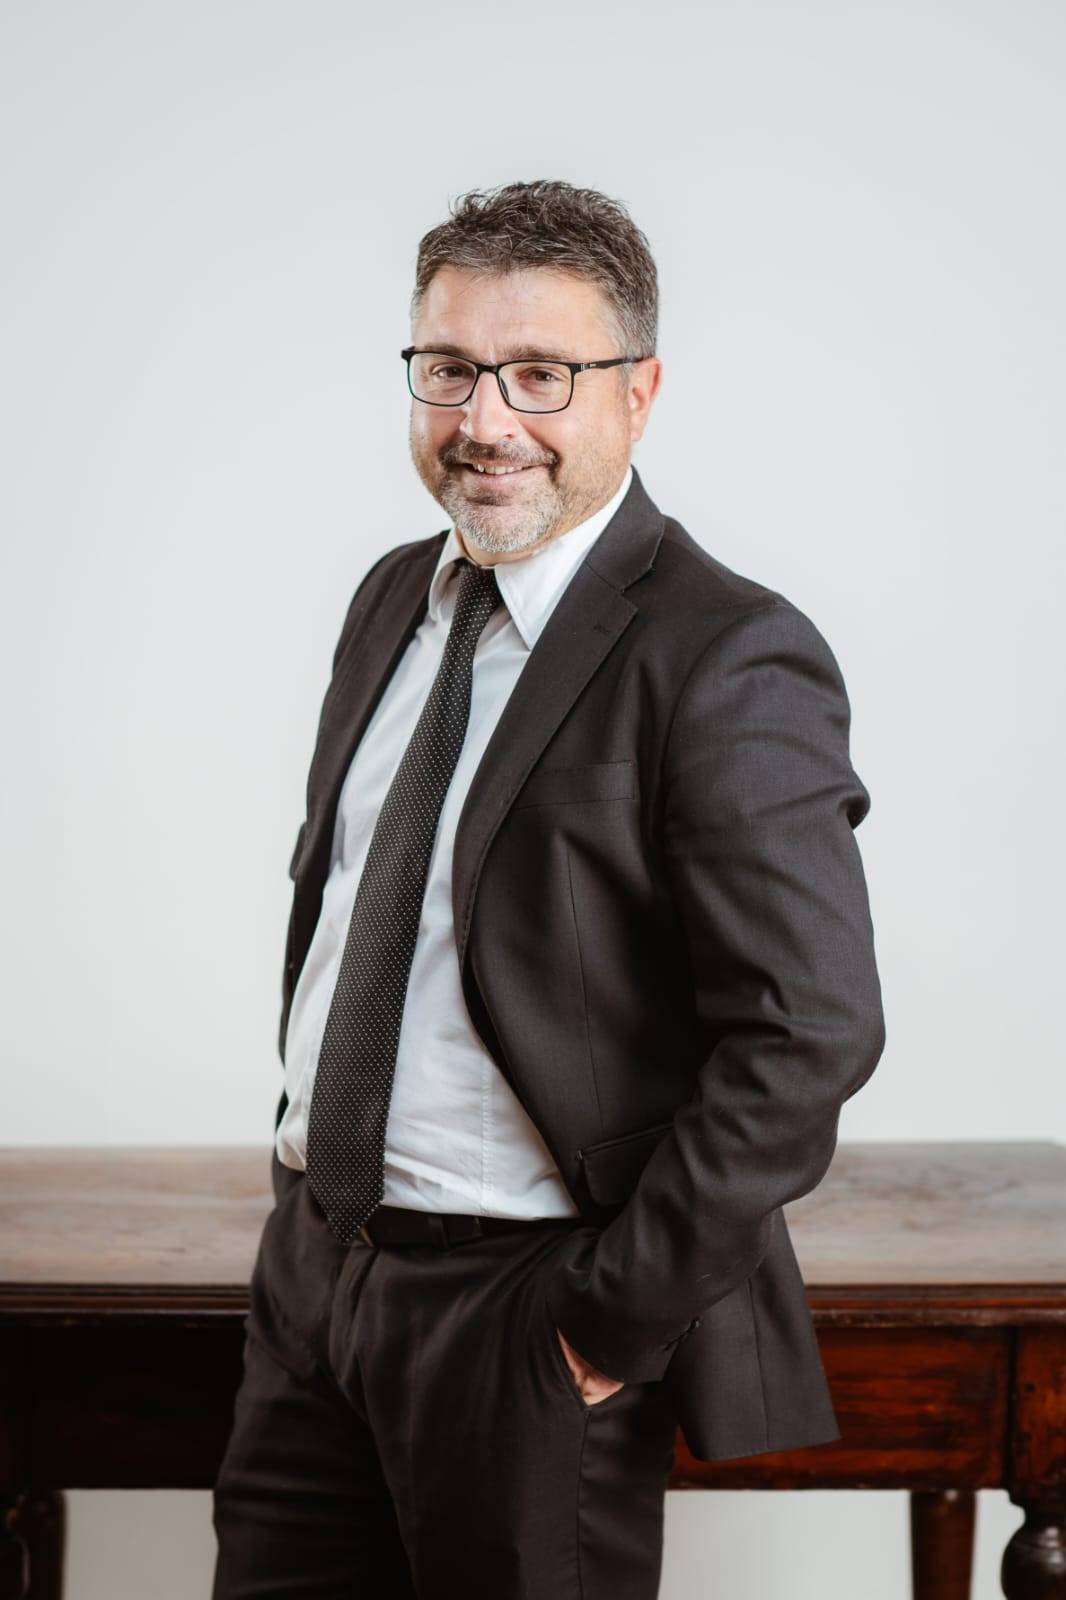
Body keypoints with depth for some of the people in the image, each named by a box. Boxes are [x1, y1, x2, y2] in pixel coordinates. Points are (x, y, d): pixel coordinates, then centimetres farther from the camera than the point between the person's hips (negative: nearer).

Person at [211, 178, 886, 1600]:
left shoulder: (734, 665, -17)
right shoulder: (395, 598, 8)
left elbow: (808, 1039, -22)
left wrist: (615, 1319, -18)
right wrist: (310, 1178, 11)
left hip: (524, 1316, -7)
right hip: (310, 1267, 7)